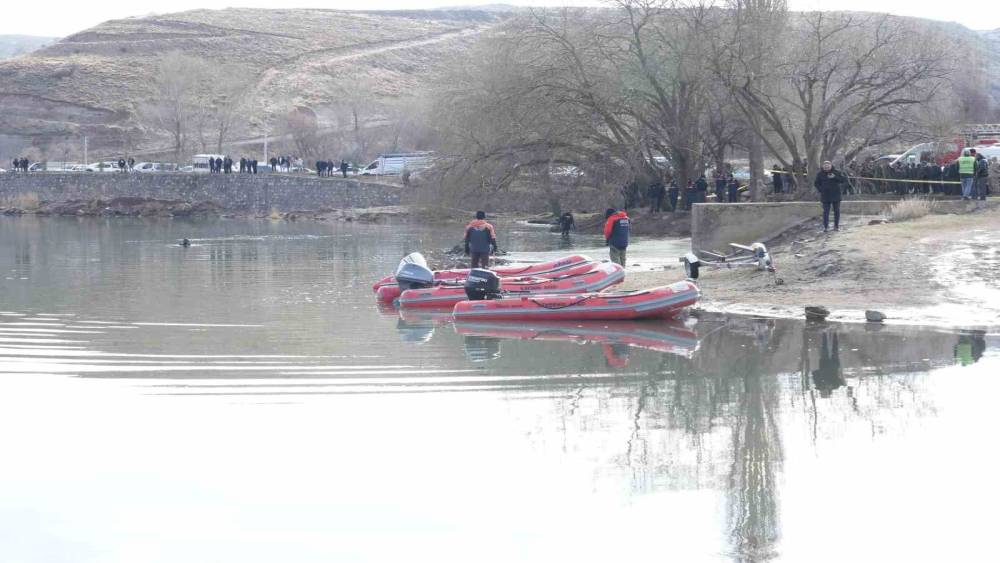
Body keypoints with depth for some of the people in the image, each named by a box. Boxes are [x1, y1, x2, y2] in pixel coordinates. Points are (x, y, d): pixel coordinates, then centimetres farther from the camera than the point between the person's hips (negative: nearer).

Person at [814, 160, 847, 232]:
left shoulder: (837, 172, -1)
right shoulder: (820, 174, 2)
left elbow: (844, 180, -9)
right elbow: (816, 183, 9)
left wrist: (835, 177, -22)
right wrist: (821, 190, -6)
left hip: (836, 195, 0)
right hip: (825, 196, 0)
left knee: (837, 211, 4)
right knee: (826, 211, -4)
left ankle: (836, 226, 13)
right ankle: (825, 227, 0)